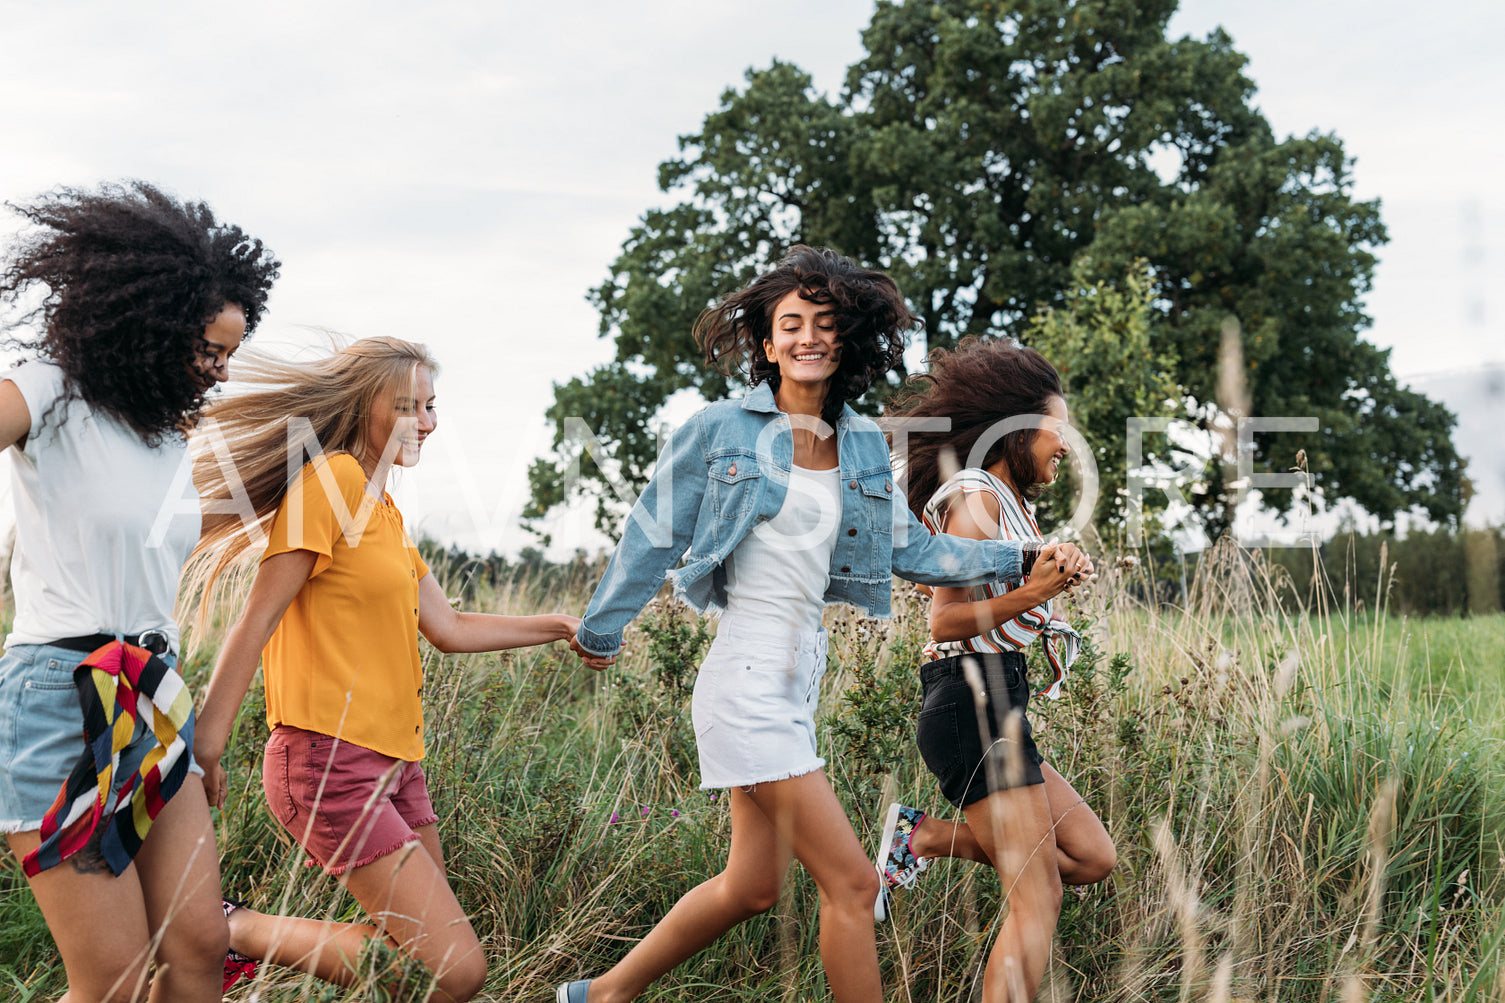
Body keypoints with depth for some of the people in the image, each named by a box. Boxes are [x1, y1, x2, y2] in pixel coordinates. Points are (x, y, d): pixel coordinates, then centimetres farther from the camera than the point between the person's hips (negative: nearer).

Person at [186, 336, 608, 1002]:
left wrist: (559, 627, 19)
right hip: (331, 763, -10)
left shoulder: (385, 510, 19)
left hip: (394, 762, 10)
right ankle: (237, 931, -3)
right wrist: (205, 743, -19)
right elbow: (256, 620, -15)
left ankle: (253, 940, 21)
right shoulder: (329, 480, -10)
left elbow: (449, 629, 18)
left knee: (432, 943, 13)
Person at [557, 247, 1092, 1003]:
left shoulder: (862, 444, 10)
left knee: (751, 887, 14)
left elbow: (910, 549, 15)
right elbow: (653, 534, 1)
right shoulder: (720, 429, -6)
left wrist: (1021, 561, 9)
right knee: (851, 884, -7)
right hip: (748, 679, -7)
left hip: (800, 677, 7)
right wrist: (599, 631, 6)